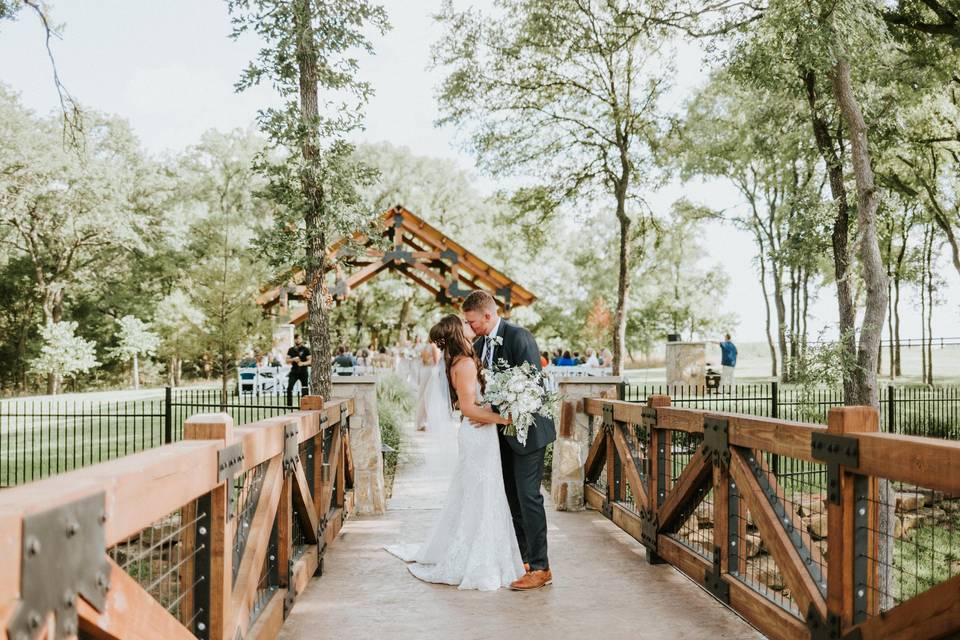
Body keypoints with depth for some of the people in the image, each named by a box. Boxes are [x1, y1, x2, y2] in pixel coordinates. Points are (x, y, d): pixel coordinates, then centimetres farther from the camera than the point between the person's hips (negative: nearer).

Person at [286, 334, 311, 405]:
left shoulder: (306, 349, 1)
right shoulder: (291, 350, 11)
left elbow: (310, 361, -3)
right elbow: (287, 361, 9)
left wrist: (303, 363, -21)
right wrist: (293, 359, -11)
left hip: (303, 372, -2)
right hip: (294, 372, 2)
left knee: (305, 390, -1)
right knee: (289, 388, -12)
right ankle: (289, 405, -8)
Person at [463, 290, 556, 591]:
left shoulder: (519, 337, -17)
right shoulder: (479, 345, 8)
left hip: (526, 428, -8)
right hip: (502, 431, 8)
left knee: (528, 497, -7)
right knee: (511, 497, 14)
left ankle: (540, 568, 0)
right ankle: (521, 559, 26)